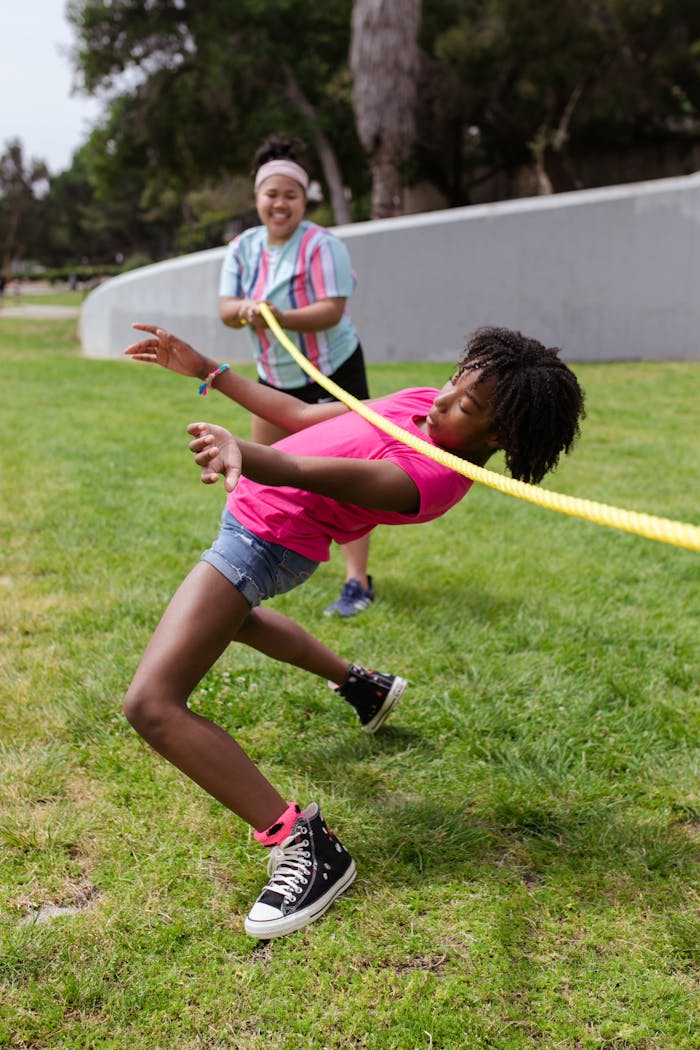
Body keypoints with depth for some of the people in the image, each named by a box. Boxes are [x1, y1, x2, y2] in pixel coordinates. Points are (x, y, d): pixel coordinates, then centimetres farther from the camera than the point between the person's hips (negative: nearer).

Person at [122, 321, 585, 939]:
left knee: (151, 704, -18)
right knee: (229, 615, 42)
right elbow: (304, 417, 4)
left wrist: (240, 452, -65)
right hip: (253, 512, 10)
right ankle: (362, 685, 54)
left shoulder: (428, 479, -30)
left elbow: (309, 471, -44)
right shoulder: (427, 404, -4)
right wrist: (205, 370, 4)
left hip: (265, 540, -10)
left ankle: (302, 845, -19)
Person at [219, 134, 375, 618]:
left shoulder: (322, 245, -17)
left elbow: (332, 310, -26)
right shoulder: (243, 247, 2)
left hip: (333, 372, -7)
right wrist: (245, 310, -28)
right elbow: (226, 309, -5)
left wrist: (281, 317, -39)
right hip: (275, 376, 7)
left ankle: (359, 583, -9)